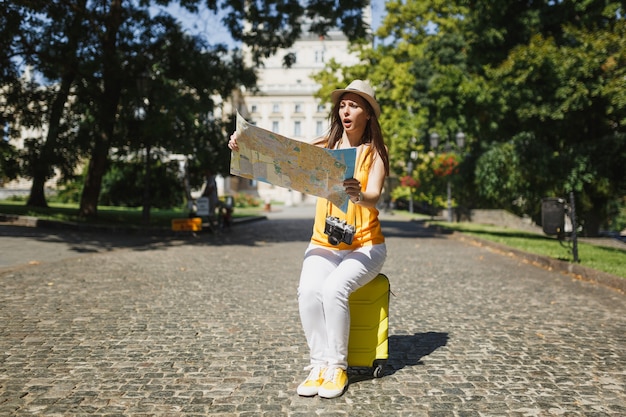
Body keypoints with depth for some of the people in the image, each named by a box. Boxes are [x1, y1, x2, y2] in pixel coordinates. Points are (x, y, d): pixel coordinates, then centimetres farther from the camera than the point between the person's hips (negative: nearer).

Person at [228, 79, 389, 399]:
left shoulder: (375, 152, 0)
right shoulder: (325, 147, 6)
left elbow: (373, 197, -18)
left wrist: (358, 195, -42)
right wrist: (245, 147, -27)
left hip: (365, 246, -2)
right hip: (324, 245, 2)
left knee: (334, 288, -30)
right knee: (308, 290, -28)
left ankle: (337, 366, -13)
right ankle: (318, 364, -13)